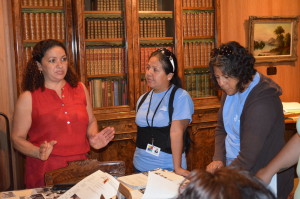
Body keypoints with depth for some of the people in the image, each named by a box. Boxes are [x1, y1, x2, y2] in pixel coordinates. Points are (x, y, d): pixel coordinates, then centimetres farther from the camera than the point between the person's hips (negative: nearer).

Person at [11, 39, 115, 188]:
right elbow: (17, 138, -3)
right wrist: (39, 152, -21)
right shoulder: (29, 98, -6)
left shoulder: (80, 89, 6)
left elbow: (91, 121, 17)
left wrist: (93, 137, -3)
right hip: (45, 172, -3)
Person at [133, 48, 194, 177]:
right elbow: (141, 132, 13)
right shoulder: (143, 99, 8)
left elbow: (176, 132, -18)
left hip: (168, 167, -5)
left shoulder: (181, 97, -11)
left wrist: (177, 167, -20)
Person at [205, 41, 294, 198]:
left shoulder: (262, 101, -26)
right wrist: (218, 159, -4)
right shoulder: (230, 90, 1)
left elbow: (248, 157, -28)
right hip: (232, 167, 7)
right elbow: (221, 129, 11)